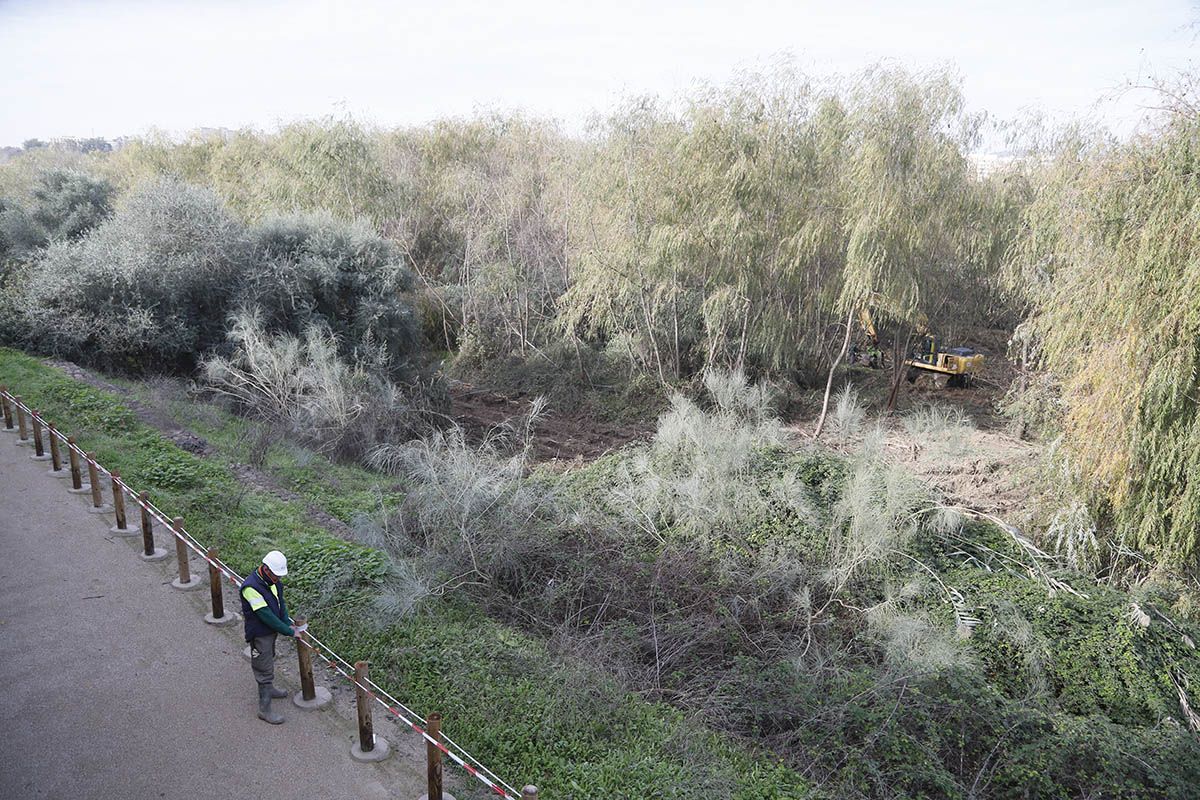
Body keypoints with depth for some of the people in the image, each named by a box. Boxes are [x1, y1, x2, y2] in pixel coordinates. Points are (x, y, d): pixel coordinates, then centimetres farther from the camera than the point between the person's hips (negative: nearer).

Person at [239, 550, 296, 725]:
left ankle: (268, 689, 49)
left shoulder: (273, 581, -4)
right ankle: (264, 709, 12)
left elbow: (280, 603, 5)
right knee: (264, 669, 0)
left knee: (269, 660, 27)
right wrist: (289, 632, -24)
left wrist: (288, 623, -8)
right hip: (259, 634, -8)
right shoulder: (251, 587, -32)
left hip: (272, 630, 9)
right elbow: (266, 615, -30)